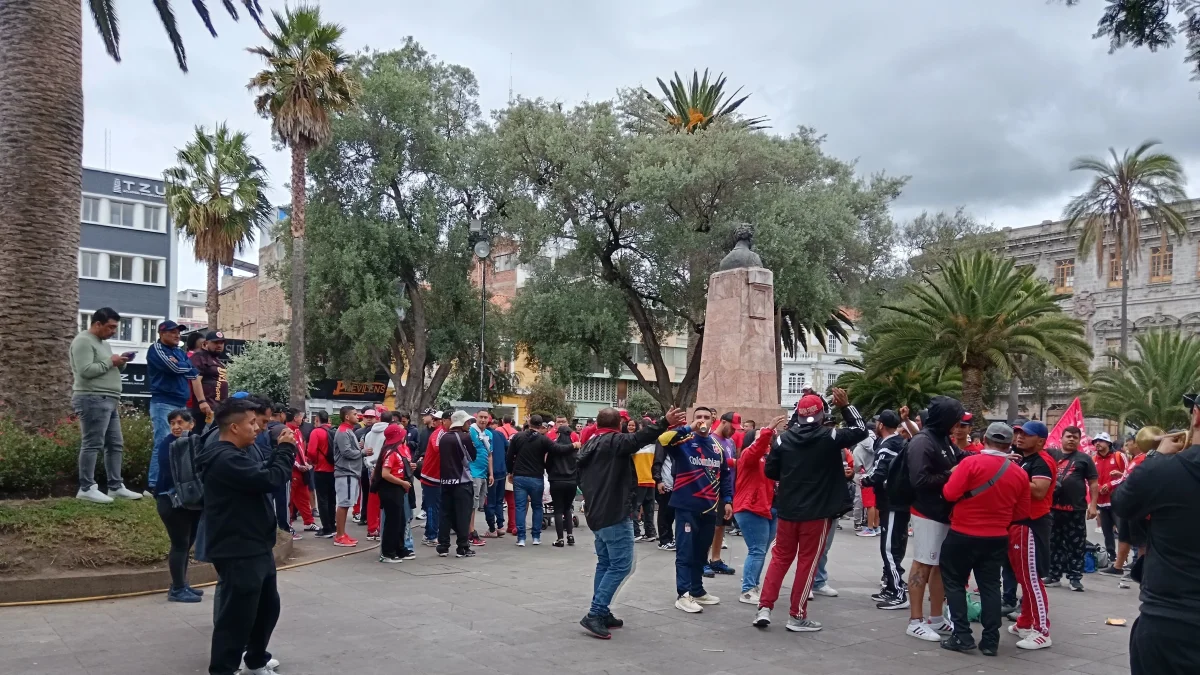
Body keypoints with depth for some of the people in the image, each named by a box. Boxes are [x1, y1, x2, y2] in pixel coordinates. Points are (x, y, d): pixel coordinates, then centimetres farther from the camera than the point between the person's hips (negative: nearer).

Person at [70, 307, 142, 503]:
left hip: (109, 401, 10)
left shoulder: (103, 343, 22)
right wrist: (110, 361, -12)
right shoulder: (83, 341, -8)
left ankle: (116, 486, 13)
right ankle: (86, 488, -5)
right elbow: (86, 370, -19)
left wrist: (120, 363, 4)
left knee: (115, 445, 9)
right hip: (93, 400, -10)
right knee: (92, 445, -9)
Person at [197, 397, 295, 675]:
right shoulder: (225, 459, -23)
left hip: (256, 549, 12)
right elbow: (269, 479, -27)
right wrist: (286, 449, -15)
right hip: (238, 554, -12)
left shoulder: (234, 455, 15)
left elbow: (264, 474, 18)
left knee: (268, 607, 24)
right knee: (236, 617, -2)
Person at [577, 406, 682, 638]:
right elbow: (638, 439, -30)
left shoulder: (589, 445, 15)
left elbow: (581, 479, 22)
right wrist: (665, 423, -40)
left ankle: (600, 613, 16)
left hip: (597, 514, 9)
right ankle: (594, 614, -10)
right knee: (620, 565, -6)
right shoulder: (615, 441, -11)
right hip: (614, 515, -9)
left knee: (605, 563, 15)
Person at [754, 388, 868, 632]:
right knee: (807, 561, 6)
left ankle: (764, 607, 10)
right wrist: (845, 406, 8)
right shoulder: (829, 437, -11)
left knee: (780, 557, 15)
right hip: (818, 512, -3)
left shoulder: (784, 438, -3)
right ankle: (797, 616, 11)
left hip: (787, 509, 3)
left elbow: (770, 471, 3)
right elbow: (860, 430, 2)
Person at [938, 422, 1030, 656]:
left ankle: (962, 636, 4)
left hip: (963, 535, -4)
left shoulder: (971, 462, -16)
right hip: (997, 538, 4)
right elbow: (1021, 514, 6)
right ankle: (990, 640, 12)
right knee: (990, 587, 12)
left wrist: (954, 475, 2)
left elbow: (950, 494, -17)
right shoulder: (1020, 474, -1)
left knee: (955, 582, 9)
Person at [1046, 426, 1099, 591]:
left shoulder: (1084, 459, 4)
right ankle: (1054, 575, 17)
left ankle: (1075, 577, 8)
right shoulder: (1052, 455, 10)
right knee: (1054, 544, 9)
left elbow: (1093, 483, 2)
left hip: (1076, 509, -3)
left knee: (1076, 546, 2)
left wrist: (1093, 505, -5)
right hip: (1053, 507, 3)